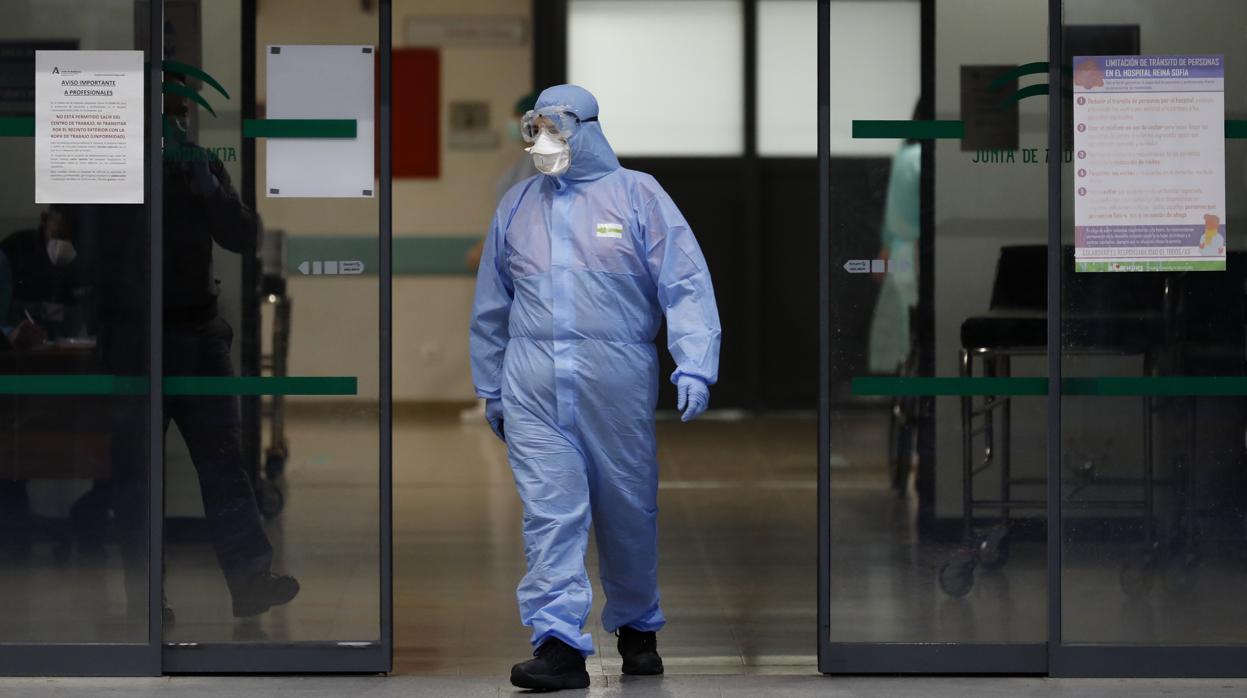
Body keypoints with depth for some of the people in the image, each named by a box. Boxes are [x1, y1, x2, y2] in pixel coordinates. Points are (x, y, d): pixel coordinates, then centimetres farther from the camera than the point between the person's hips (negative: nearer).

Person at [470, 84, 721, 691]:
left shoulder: (637, 195, 3)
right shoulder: (516, 205, 14)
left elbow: (686, 284, -3)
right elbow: (491, 306, 22)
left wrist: (695, 366, -13)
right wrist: (490, 389, 21)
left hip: (618, 385, -2)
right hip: (533, 389, 2)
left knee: (629, 513, 8)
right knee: (549, 511, -10)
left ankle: (637, 627, 27)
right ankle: (559, 644, -13)